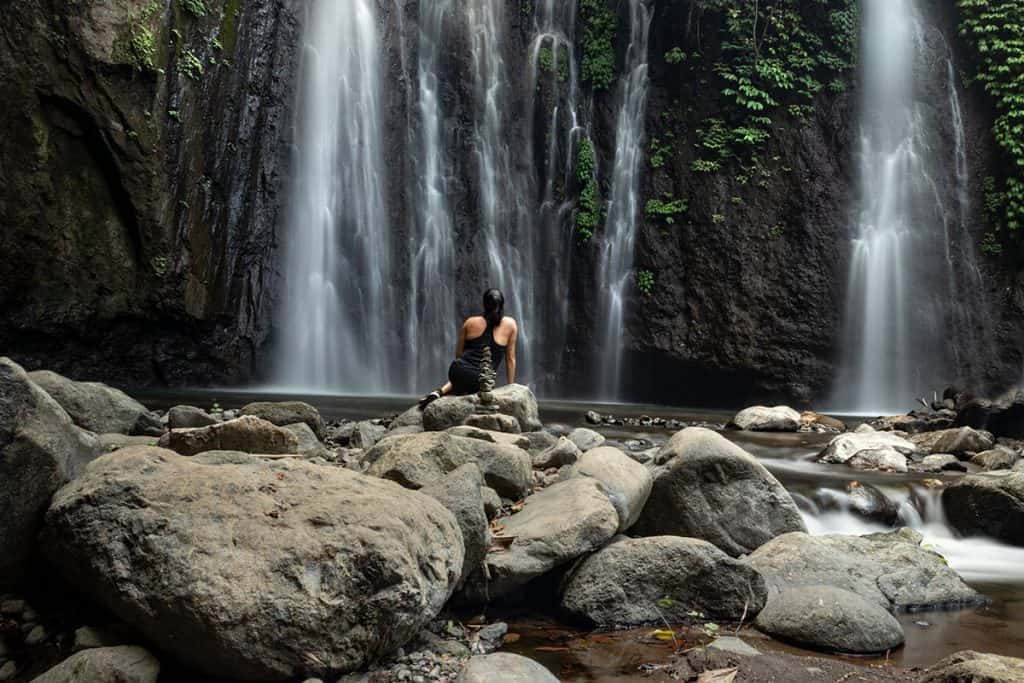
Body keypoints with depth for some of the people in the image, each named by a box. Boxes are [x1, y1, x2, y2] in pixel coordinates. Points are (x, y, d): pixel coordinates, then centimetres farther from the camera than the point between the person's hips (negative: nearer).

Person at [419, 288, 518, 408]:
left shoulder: (470, 322, 7)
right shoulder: (510, 324, 3)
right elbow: (510, 359, 7)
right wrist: (511, 386, 15)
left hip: (458, 372, 4)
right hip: (479, 383, -4)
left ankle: (442, 391, 12)